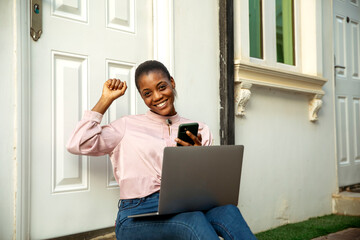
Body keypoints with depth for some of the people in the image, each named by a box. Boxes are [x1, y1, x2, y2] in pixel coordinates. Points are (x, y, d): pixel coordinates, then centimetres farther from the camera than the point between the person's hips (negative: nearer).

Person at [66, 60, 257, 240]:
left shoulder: (199, 130, 16)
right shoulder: (128, 126, 11)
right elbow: (77, 144, 0)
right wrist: (106, 99, 8)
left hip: (184, 206, 3)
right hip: (138, 214, -2)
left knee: (227, 210, -31)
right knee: (194, 220, -35)